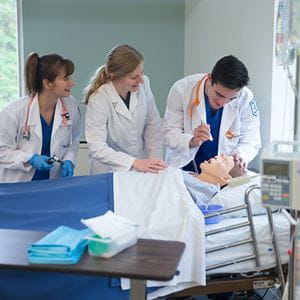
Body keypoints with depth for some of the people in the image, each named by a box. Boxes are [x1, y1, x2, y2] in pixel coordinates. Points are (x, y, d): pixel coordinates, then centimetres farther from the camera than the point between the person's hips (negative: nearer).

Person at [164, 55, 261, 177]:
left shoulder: (246, 98, -12)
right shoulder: (181, 89, -14)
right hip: (184, 168, -2)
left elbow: (251, 141, -1)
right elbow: (169, 134, -10)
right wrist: (191, 142, -30)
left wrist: (240, 156, -23)